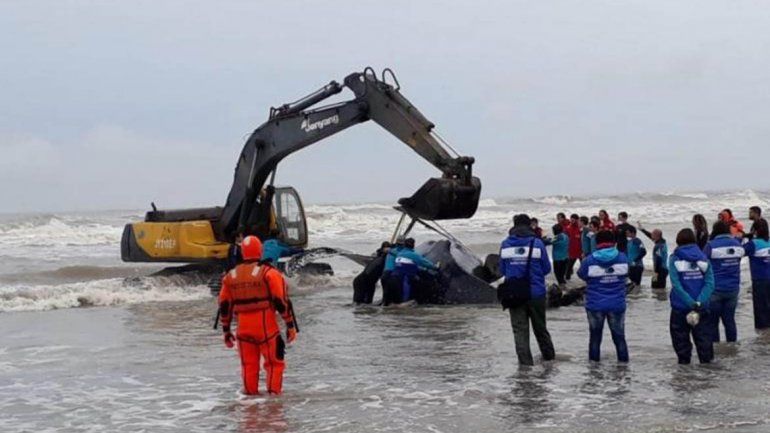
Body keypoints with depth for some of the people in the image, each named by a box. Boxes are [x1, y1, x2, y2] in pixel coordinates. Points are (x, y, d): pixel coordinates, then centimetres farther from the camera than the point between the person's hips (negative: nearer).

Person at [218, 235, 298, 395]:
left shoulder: (231, 276, 8)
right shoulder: (269, 272, -7)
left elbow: (224, 306, 12)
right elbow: (282, 302, -10)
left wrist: (226, 331, 20)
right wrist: (290, 326, -4)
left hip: (243, 329, 4)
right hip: (267, 328, -4)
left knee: (248, 365, 13)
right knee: (274, 363, 5)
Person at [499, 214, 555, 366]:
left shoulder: (505, 244, -2)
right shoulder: (537, 243, -7)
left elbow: (502, 270, 5)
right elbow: (546, 268, -1)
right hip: (536, 293, 0)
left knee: (519, 329, 4)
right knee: (540, 326, 17)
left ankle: (525, 361, -3)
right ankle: (548, 354, 31)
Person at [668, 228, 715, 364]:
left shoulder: (675, 259, -6)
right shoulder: (703, 258, 1)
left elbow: (676, 285, -17)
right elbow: (710, 283, -10)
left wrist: (691, 303, -20)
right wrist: (699, 302, -17)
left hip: (680, 306, -2)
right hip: (702, 307, 2)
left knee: (680, 337, 10)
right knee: (703, 336, 11)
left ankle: (684, 361, 12)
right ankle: (706, 360, 10)